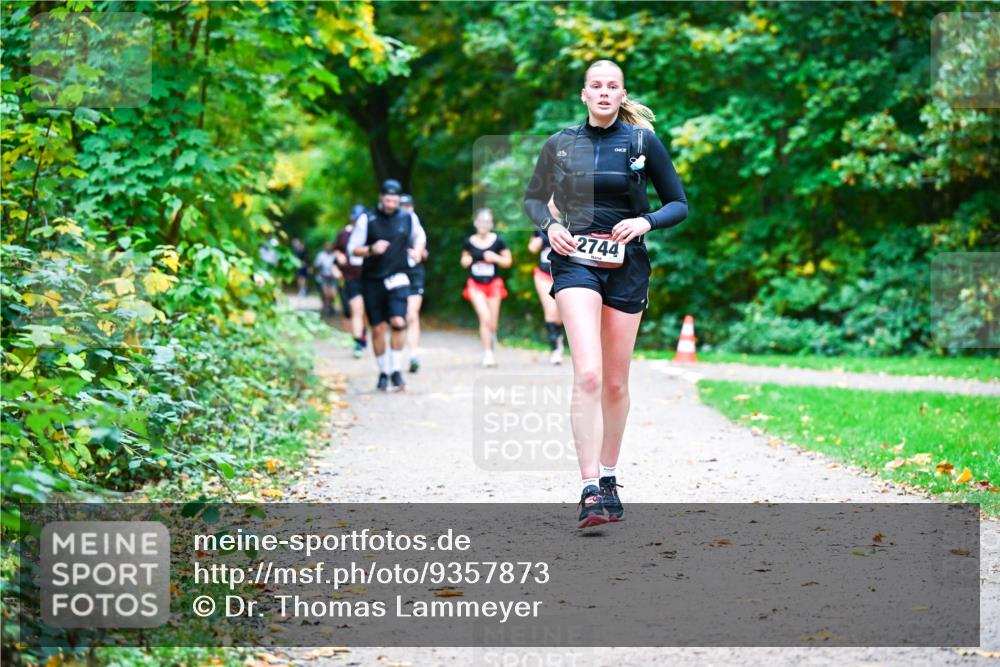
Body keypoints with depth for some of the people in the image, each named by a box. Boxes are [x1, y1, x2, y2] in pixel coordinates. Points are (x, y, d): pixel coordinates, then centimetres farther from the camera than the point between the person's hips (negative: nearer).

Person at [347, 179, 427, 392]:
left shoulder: (408, 218, 3)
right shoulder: (367, 220, -3)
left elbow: (420, 236, 24)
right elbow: (352, 248, 0)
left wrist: (417, 250, 4)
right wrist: (372, 250, -18)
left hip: (397, 279, 0)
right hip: (372, 280, 0)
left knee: (398, 322, -19)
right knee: (378, 328, 3)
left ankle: (396, 370, -7)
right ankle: (383, 372, 18)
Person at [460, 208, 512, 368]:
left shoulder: (497, 241, -5)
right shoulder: (469, 242, 0)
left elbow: (508, 261, 2)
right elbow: (464, 261, 15)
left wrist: (495, 258, -15)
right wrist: (465, 261, -8)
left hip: (493, 284, 0)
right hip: (475, 284, 0)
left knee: (492, 323, 7)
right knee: (485, 317, -18)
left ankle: (492, 347, 36)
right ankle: (487, 353, -13)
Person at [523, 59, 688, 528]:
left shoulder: (643, 142, 2)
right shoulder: (561, 144, 5)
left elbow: (679, 204, 7)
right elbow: (533, 198, 17)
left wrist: (646, 222, -12)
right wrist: (549, 225, -4)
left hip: (626, 266, 1)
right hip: (576, 261, -1)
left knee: (615, 381, 8)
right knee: (588, 374, -19)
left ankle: (609, 479, 26)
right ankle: (590, 490, -23)